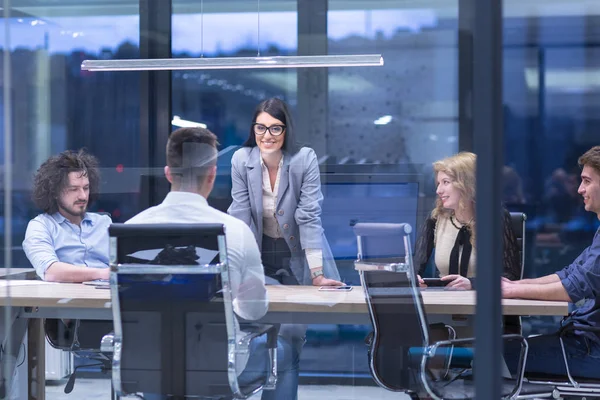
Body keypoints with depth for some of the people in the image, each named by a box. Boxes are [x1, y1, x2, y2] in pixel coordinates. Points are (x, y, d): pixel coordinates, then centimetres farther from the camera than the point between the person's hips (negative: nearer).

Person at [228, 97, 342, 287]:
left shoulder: (305, 159, -17)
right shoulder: (241, 160, -12)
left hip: (300, 252, -1)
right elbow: (240, 217, -11)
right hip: (259, 251, 1)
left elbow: (309, 216, -18)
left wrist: (317, 275, -23)